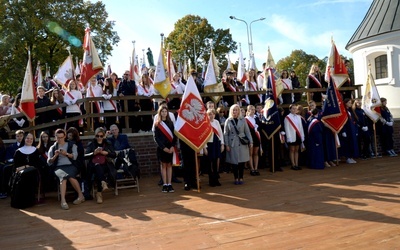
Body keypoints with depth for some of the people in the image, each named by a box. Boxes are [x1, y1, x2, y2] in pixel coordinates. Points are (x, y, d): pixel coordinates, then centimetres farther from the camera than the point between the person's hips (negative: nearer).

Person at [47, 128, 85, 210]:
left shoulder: (71, 145, 17)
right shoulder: (52, 148, 20)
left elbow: (74, 156, 1)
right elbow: (49, 162, 10)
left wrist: (66, 153, -15)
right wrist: (55, 156, -8)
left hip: (71, 166, -1)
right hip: (59, 167, 1)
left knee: (63, 177, -34)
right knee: (63, 176, -35)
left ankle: (80, 195, -28)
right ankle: (63, 201, -42)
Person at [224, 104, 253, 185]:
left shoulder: (243, 120, 5)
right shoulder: (228, 121, 2)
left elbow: (247, 131, 6)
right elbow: (225, 134, 1)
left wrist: (250, 142, 0)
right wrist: (226, 145, -5)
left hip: (242, 143, 1)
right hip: (232, 144, -1)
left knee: (242, 161, 4)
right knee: (234, 161, 2)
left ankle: (241, 178, 16)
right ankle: (236, 178, 14)